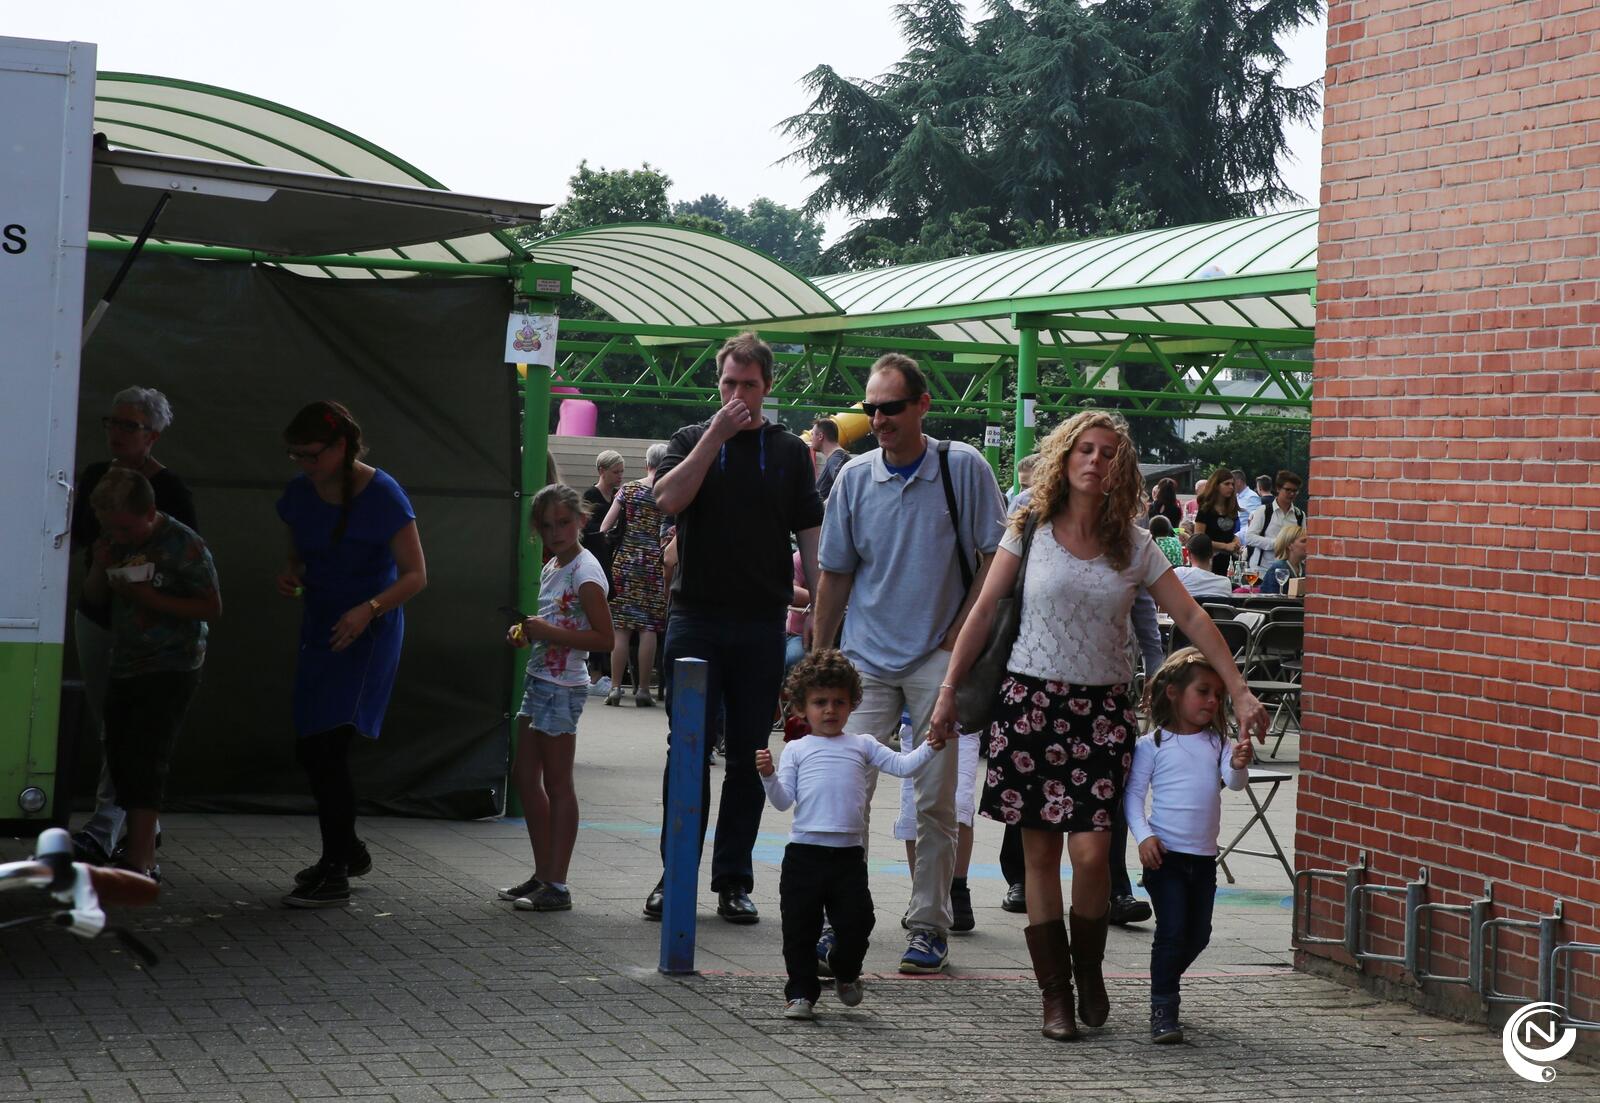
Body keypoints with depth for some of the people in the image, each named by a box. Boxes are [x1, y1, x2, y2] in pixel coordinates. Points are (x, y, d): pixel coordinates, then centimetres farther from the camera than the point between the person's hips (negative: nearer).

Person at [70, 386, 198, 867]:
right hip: (94, 613, 7)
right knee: (104, 720, 12)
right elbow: (78, 536, 14)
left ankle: (104, 829, -17)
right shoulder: (94, 476, 6)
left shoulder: (169, 491, -12)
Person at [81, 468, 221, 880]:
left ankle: (140, 863, -16)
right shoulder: (115, 542, 5)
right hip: (123, 667, 8)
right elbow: (94, 596, 15)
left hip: (170, 670, -7)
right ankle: (141, 852, 17)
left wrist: (150, 598, -21)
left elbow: (212, 607, -14)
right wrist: (101, 566, -7)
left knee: (144, 759, -14)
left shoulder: (184, 547, -14)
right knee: (120, 760, 8)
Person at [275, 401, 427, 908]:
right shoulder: (300, 493, 3)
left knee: (327, 747, -16)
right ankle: (347, 851, 32)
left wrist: (369, 609, -28)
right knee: (309, 748, 12)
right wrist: (290, 576, -5)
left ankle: (335, 877, -10)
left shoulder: (382, 495, -15)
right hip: (320, 628, 7)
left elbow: (416, 574, -13)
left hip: (368, 632, -7)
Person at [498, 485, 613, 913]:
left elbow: (603, 636, -19)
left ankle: (557, 886, 0)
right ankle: (543, 875, 21)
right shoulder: (552, 567, 13)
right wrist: (527, 633, 9)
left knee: (557, 782, -5)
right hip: (539, 680, 10)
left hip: (563, 686, -10)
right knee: (524, 776, 13)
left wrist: (549, 633, -24)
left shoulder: (585, 572, -14)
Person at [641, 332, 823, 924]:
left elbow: (811, 537, 7)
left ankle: (734, 880, 11)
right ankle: (674, 876, 8)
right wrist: (716, 436, -13)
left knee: (749, 758, 4)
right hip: (695, 618, -1)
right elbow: (668, 498, -11)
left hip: (762, 625, 1)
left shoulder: (790, 451, 9)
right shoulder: (692, 440, 8)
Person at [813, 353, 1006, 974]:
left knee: (935, 802, 2)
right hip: (866, 659, 2)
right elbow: (834, 575, 12)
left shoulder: (963, 468, -4)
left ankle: (928, 925, 10)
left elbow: (995, 560, 0)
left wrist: (959, 638, -7)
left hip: (938, 660, -2)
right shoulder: (855, 478, 4)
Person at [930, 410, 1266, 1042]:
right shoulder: (1030, 530, 3)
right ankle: (1054, 994, 7)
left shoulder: (1134, 545, 5)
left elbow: (1191, 618, 6)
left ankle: (1088, 970, 14)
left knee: (1091, 850, -11)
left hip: (1102, 706, 0)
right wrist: (949, 691, 1)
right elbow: (984, 612, 5)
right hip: (1031, 699, 0)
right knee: (1040, 852, 0)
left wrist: (1239, 693, 1)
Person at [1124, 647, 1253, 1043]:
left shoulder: (1216, 743, 6)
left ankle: (1164, 985, 36)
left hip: (1204, 856, 5)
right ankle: (1162, 1012, -5)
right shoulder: (1151, 745, -4)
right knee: (1172, 930, -11)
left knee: (1198, 935, 14)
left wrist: (1239, 766, -28)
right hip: (1165, 855, -5)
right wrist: (1143, 836, -15)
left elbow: (1234, 782, -6)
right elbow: (1133, 793, -3)